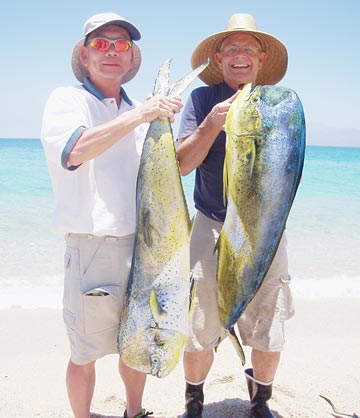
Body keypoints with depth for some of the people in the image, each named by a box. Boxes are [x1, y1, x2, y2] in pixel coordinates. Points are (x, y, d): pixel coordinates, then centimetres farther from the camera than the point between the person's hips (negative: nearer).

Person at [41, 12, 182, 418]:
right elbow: (74, 151, -23)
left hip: (142, 244, 6)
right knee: (85, 354, 4)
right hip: (94, 245, -5)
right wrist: (140, 116, -25)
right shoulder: (66, 99, -1)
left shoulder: (138, 111, 15)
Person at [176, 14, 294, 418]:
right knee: (199, 331, 2)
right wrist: (213, 122, -19)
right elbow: (183, 164, -5)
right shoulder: (203, 98, 3)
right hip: (211, 226, -1)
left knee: (269, 335, 6)